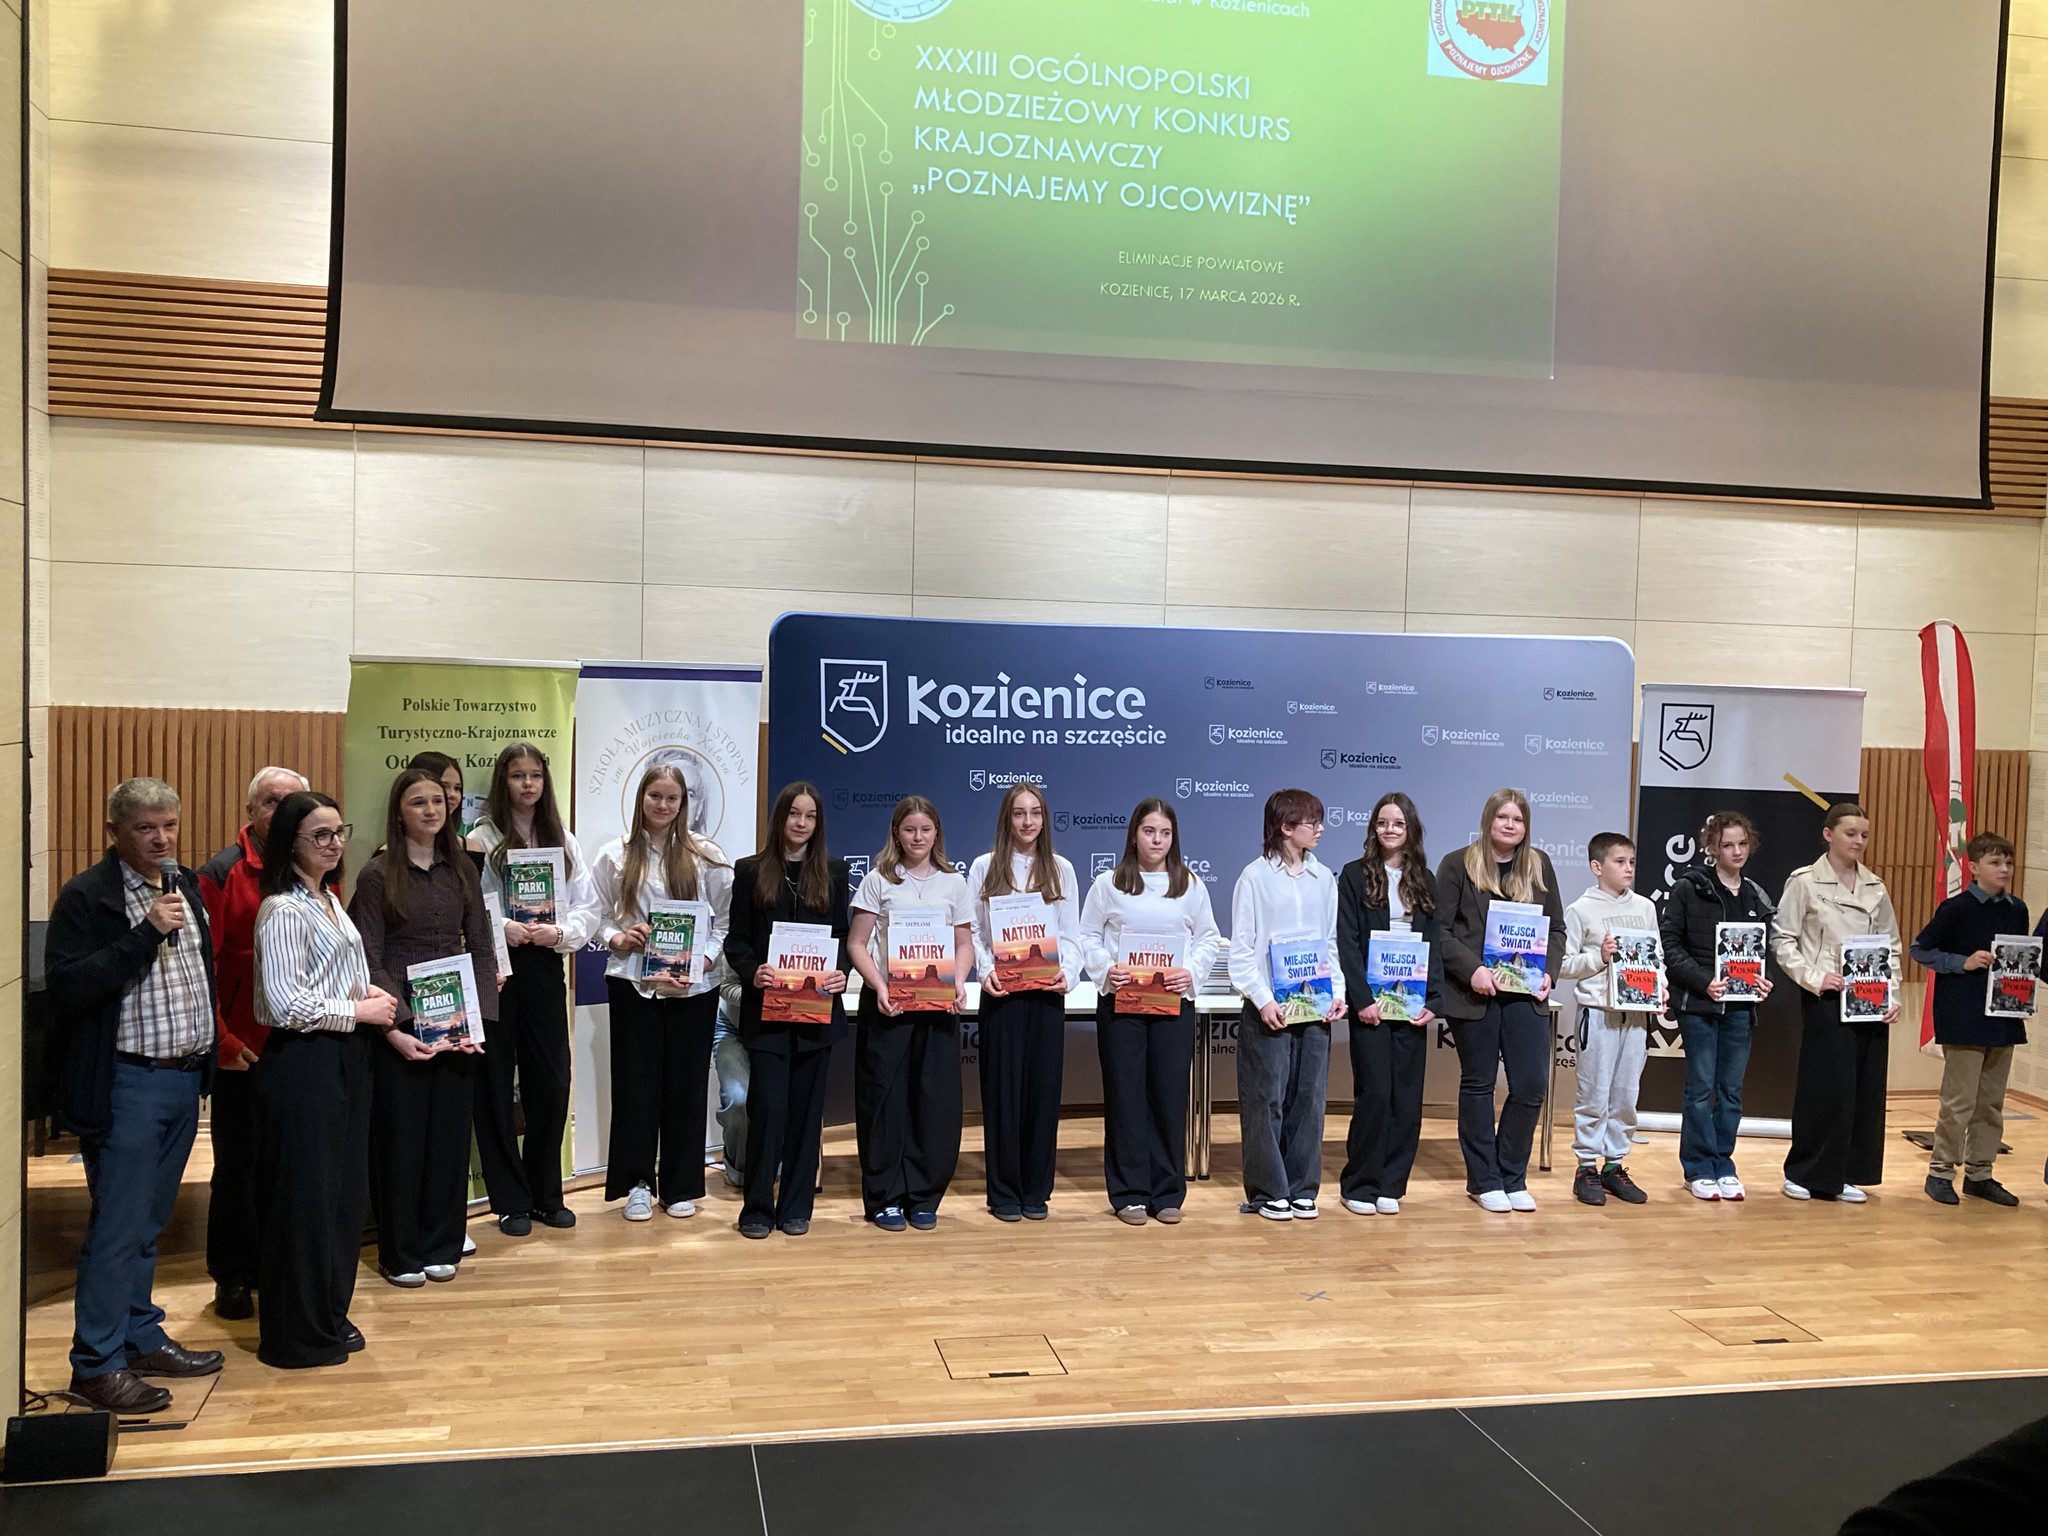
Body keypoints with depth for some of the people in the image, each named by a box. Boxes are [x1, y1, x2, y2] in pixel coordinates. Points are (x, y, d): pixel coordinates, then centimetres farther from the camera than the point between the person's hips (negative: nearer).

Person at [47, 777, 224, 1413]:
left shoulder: (185, 885, 12)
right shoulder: (86, 896, -11)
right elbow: (66, 988, -22)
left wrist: (215, 1042, 17)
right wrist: (147, 932, -24)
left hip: (185, 1077, 7)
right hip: (127, 1083, -7)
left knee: (148, 1223, 18)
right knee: (117, 1229, -2)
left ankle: (141, 1338, 28)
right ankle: (97, 1366, 7)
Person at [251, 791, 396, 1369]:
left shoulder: (330, 900, 13)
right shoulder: (284, 911, -16)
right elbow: (287, 1006, -21)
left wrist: (368, 991, 6)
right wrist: (358, 1010, -14)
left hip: (344, 1059, 9)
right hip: (302, 1065, -9)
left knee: (344, 1191, 14)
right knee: (304, 1197, -1)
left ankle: (330, 1316, 27)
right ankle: (298, 1336, 11)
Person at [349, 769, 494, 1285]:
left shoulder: (461, 870, 9)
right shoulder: (377, 874, -3)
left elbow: (481, 947, 8)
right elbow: (369, 959, -7)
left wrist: (479, 1016, -5)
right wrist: (395, 1027, -16)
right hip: (400, 1023, -3)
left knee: (450, 1131, 8)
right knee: (400, 1134, 3)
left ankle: (441, 1245, 20)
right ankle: (400, 1254, 15)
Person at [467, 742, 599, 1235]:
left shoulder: (564, 842, 12)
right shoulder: (481, 840, -1)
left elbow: (588, 908, 9)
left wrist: (559, 932, -8)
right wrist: (501, 930, -22)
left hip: (546, 968, 3)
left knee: (551, 1082, 5)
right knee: (496, 1084, 2)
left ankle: (546, 1194, 19)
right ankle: (511, 1200, 12)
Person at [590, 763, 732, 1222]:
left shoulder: (707, 856, 4)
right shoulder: (615, 855, 6)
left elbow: (725, 918, 2)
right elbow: (598, 914, 9)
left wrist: (706, 959, -10)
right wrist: (616, 938, -11)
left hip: (694, 985, 0)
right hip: (632, 981, 0)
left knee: (686, 1082, 5)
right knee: (635, 1080, 2)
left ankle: (681, 1187, 15)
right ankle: (637, 1183, 13)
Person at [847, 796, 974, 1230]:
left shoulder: (953, 882, 11)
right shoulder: (878, 881, 4)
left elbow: (965, 943, 13)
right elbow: (857, 943, 0)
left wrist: (959, 981, -6)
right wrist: (878, 986, -15)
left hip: (939, 1003, 2)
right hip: (887, 1002, -2)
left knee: (936, 1099, 0)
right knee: (885, 1097, -1)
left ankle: (923, 1197, 11)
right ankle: (884, 1198, 9)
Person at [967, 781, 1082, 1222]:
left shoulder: (1060, 870, 10)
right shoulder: (984, 868, 6)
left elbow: (1071, 934, 9)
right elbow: (971, 932, 4)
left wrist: (1068, 973, -9)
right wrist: (986, 971, -12)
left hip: (1046, 992, 1)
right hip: (1001, 993, -1)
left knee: (1043, 1087, 3)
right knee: (1002, 1088, 0)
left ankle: (1037, 1191, 12)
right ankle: (1004, 1192, 8)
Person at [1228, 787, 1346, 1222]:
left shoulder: (1323, 878, 12)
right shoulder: (1255, 876, -3)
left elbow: (1331, 942, 16)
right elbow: (1241, 948, -5)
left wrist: (1337, 991, 2)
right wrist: (1262, 999, -14)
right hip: (1268, 1008, -4)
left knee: (1309, 1098, 7)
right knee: (1266, 1100, -2)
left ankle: (1302, 1190, 16)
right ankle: (1268, 1191, 8)